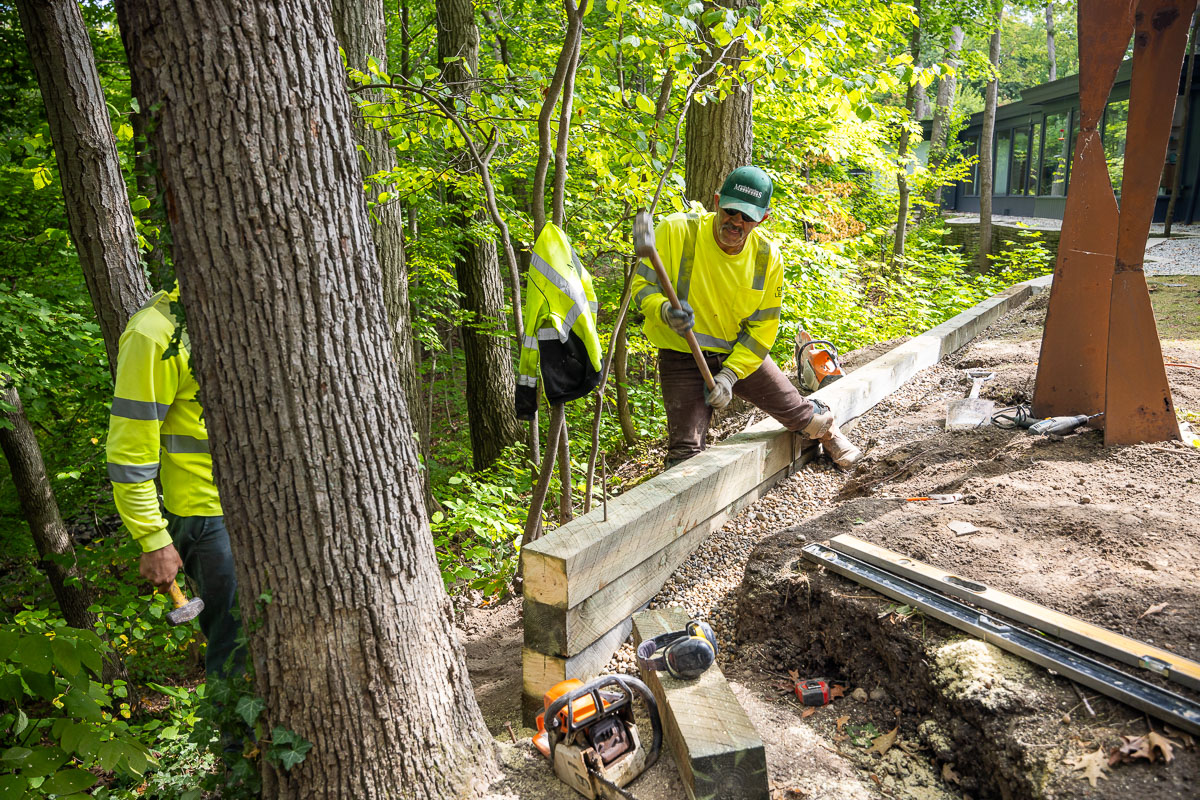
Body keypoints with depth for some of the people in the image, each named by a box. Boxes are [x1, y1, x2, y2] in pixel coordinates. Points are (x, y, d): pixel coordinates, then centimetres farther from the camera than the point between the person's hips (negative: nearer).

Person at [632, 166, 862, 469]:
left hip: (743, 353, 3)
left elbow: (762, 328, -4)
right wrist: (665, 311, -34)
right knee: (685, 450, -14)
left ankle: (826, 429, 50)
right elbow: (642, 284, -11)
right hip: (683, 354, -3)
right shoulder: (677, 232, -18)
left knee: (796, 410, 15)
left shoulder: (767, 257, -8)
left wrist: (730, 374, -16)